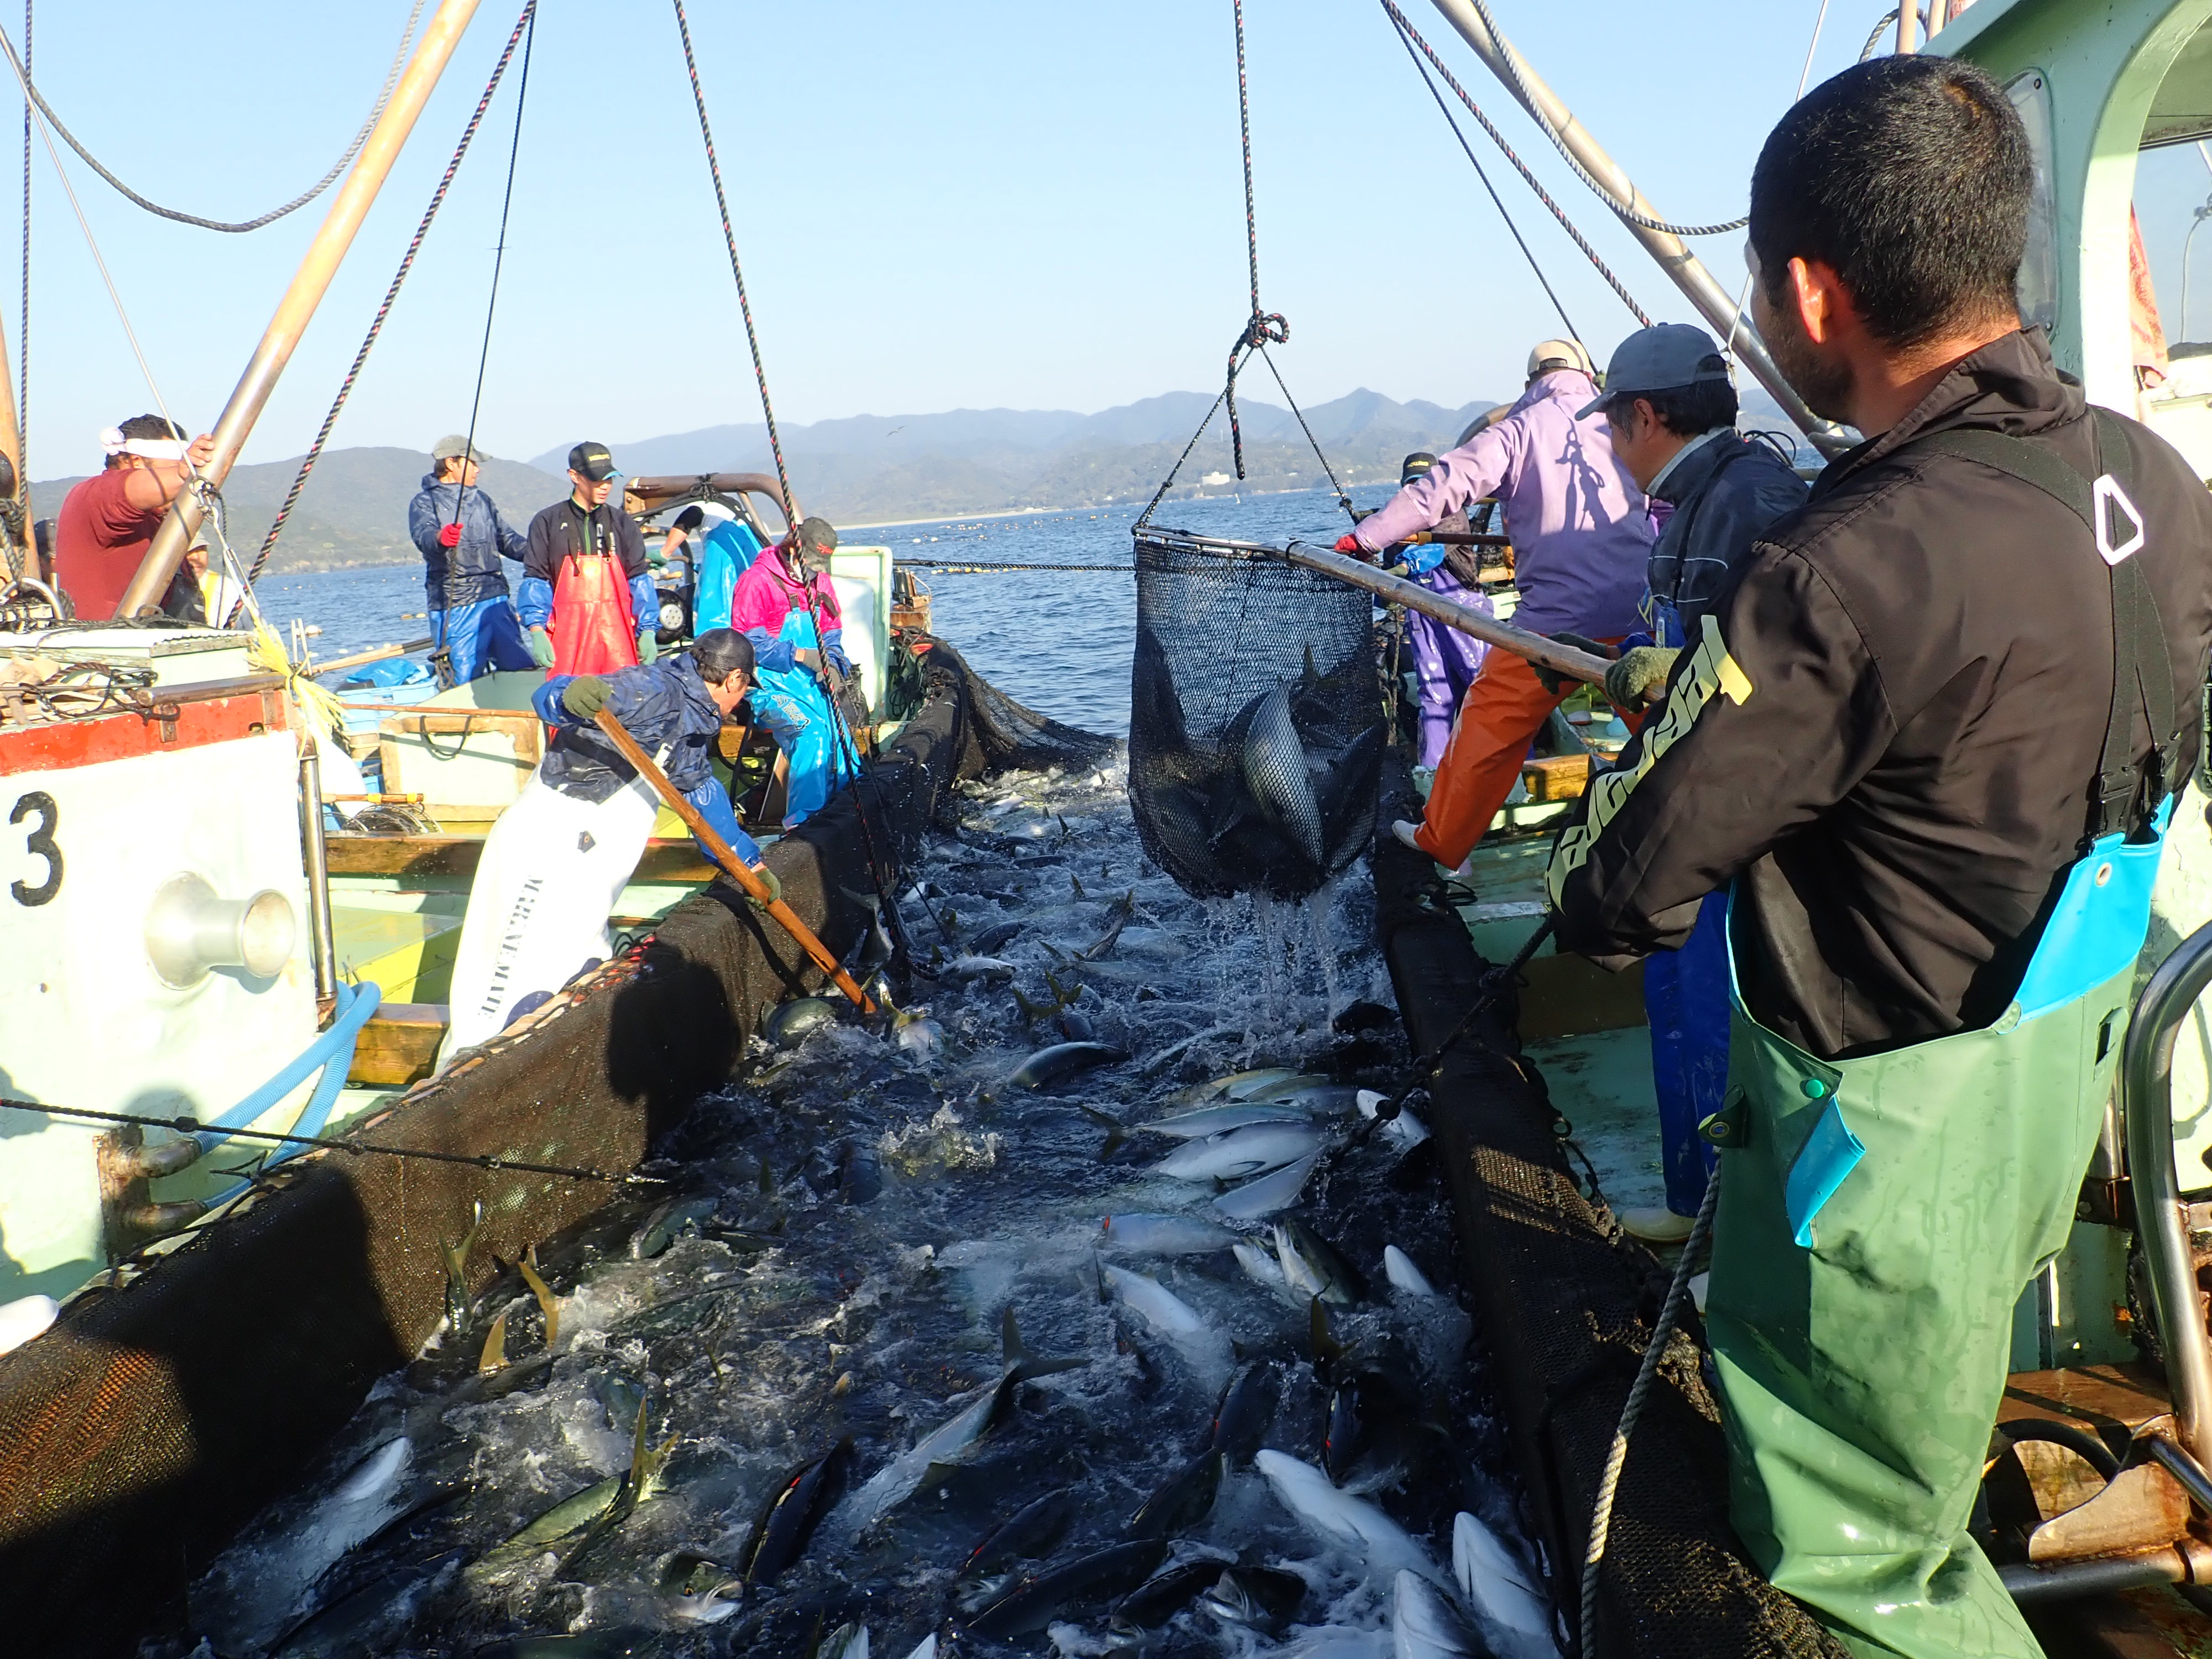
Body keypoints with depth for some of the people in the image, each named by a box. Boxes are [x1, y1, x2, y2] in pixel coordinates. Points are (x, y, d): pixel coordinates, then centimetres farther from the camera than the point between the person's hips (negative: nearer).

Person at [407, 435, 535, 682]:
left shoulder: (482, 500, 20)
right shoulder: (424, 503, 1)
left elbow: (509, 541, 21)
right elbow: (423, 536, -18)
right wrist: (440, 538, -42)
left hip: (496, 601, 5)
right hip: (453, 610, -5)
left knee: (523, 669, 1)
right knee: (466, 682, -5)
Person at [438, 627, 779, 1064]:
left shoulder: (693, 725, 13)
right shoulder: (654, 689, -16)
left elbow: (704, 793, 28)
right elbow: (546, 699, -23)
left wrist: (750, 861, 35)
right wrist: (571, 697, -47)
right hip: (545, 845, -10)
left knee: (583, 963, 18)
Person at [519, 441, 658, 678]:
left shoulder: (623, 523, 13)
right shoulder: (548, 522, 7)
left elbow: (639, 580, 12)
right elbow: (536, 581, 5)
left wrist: (648, 631, 4)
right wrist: (537, 632, -5)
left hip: (618, 634, 2)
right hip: (568, 636, -2)